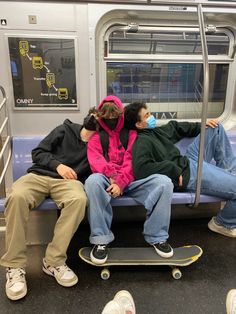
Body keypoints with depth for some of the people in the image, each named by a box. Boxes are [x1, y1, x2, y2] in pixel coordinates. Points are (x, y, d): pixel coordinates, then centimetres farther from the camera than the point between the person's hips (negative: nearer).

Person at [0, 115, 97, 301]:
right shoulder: (66, 129, 13)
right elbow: (37, 153, 9)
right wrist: (58, 165, -6)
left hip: (68, 181, 0)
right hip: (39, 175, 1)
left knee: (79, 199, -36)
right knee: (17, 196, -31)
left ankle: (53, 261, -23)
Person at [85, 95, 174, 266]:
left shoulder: (131, 132, 14)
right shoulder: (97, 135, 15)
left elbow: (132, 160, 0)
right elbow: (95, 159, -2)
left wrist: (121, 182, -16)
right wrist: (111, 176, -20)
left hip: (130, 180, 1)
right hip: (107, 180, 0)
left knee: (164, 182, -23)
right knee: (93, 180, -36)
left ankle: (157, 237, -11)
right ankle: (101, 239, -24)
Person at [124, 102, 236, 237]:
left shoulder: (153, 131, 11)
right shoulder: (141, 141, -17)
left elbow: (174, 127, 26)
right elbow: (141, 168, -33)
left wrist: (201, 126, 15)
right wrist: (174, 170, -26)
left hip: (188, 161, 10)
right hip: (186, 173, -10)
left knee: (215, 127, 16)